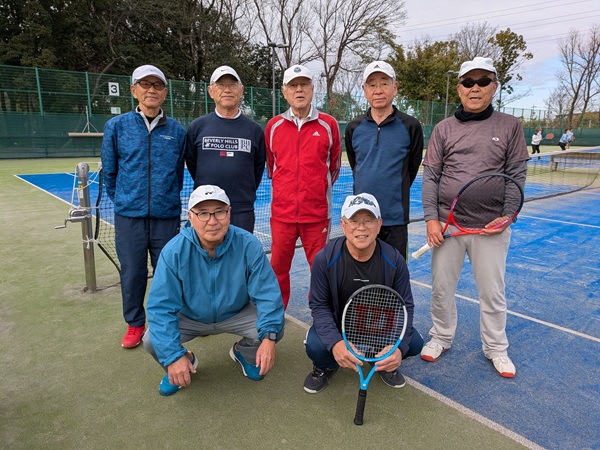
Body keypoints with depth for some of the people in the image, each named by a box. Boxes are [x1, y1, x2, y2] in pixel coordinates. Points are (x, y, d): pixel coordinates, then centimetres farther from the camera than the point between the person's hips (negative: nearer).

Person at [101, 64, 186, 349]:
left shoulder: (177, 130, 3)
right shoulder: (116, 126, 2)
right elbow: (109, 171, 9)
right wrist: (123, 201, 14)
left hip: (167, 215, 0)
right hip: (129, 216, 0)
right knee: (132, 272, 8)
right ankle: (135, 324, 27)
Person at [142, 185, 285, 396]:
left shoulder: (248, 245, -26)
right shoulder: (174, 251, -25)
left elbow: (267, 294, -23)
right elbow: (161, 307, -24)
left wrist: (269, 338, -36)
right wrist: (173, 356, -31)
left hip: (237, 314, 0)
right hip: (190, 317, 0)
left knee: (275, 328, -22)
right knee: (152, 340, -23)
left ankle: (243, 352, 14)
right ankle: (186, 360, 13)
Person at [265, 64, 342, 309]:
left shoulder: (328, 124, 1)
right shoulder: (274, 125, 6)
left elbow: (334, 165, 12)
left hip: (317, 213, -1)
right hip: (281, 212, 2)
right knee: (278, 268, 10)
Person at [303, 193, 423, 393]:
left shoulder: (394, 260, -18)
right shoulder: (324, 259, -22)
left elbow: (405, 307, -12)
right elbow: (319, 306, -16)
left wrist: (399, 347, -30)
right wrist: (335, 343, -34)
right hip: (337, 325, -1)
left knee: (414, 343, -21)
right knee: (315, 346, -30)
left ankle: (385, 364, 15)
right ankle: (326, 366, 9)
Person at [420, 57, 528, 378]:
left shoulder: (509, 126, 4)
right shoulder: (444, 129, 5)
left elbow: (517, 175, 2)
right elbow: (430, 177, 2)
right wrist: (431, 219, -6)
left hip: (491, 226, -1)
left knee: (492, 291, 9)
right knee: (441, 286, 10)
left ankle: (495, 348, 29)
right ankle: (441, 338, 31)